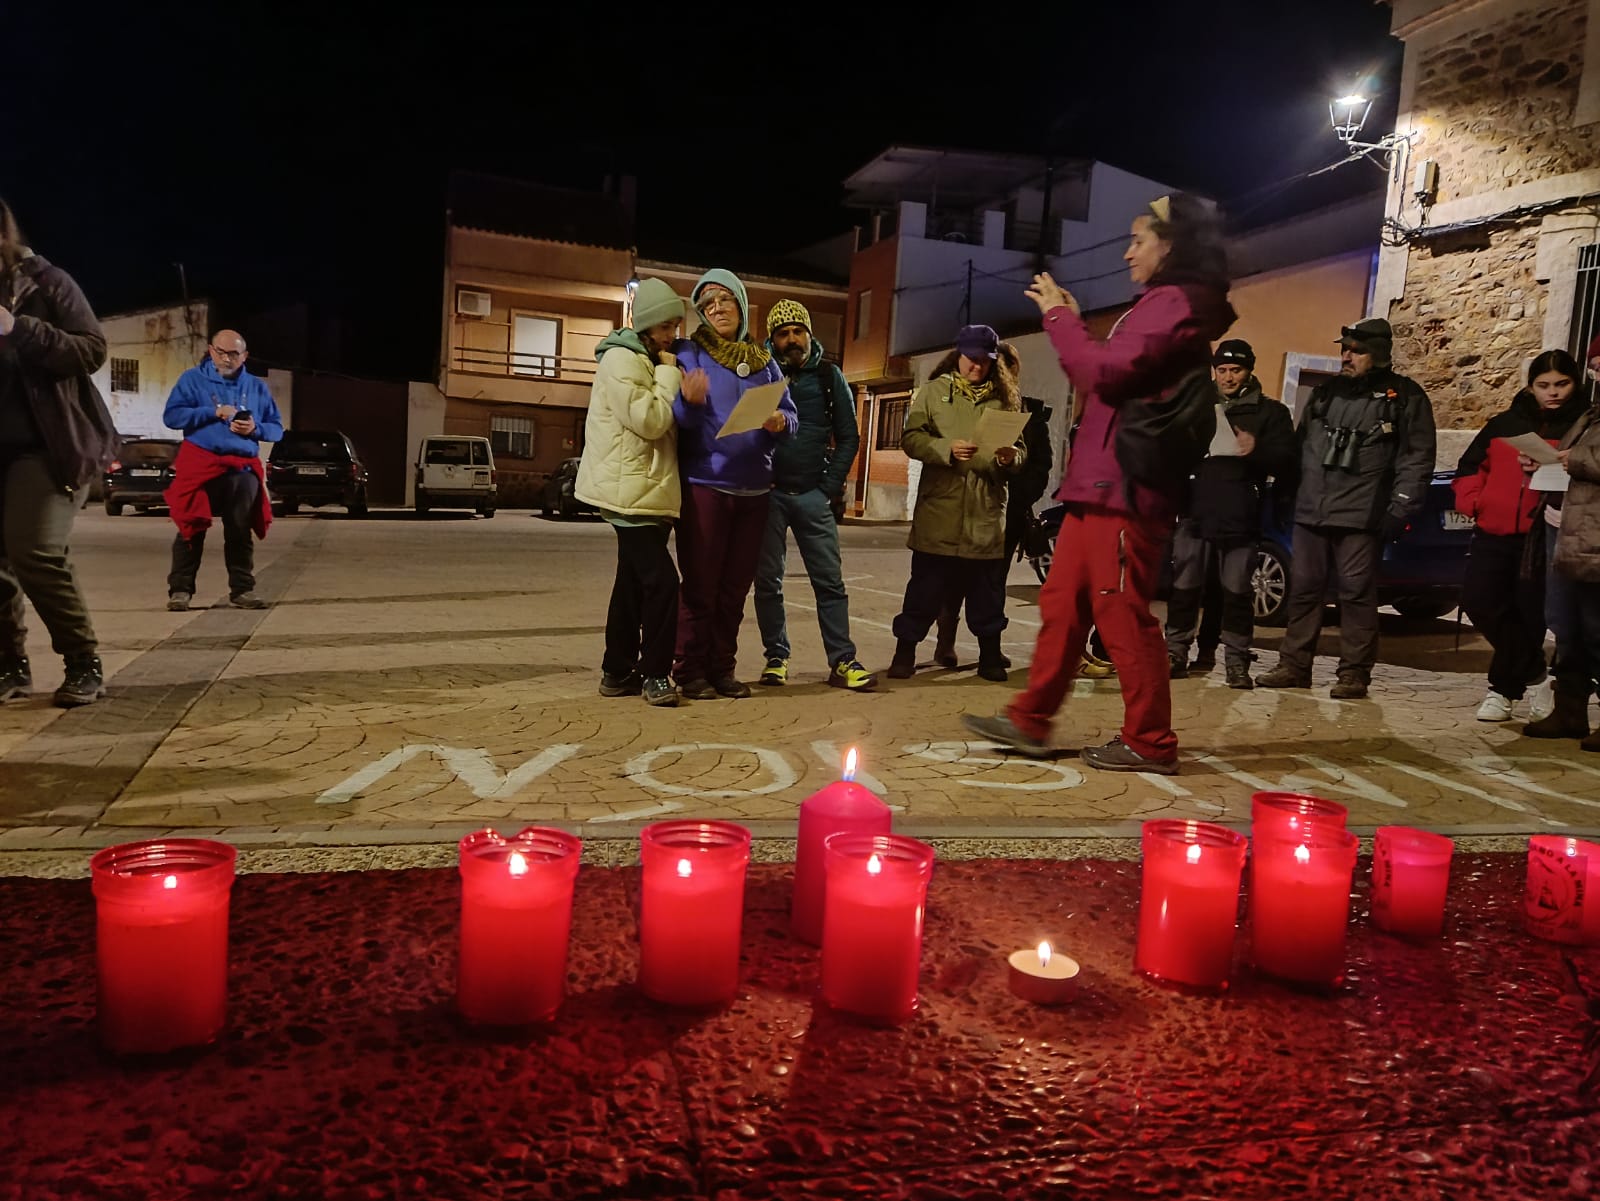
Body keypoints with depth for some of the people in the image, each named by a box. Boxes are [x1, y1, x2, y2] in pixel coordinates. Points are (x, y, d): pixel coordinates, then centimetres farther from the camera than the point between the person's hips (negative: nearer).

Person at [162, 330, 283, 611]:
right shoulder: (192, 379, 6)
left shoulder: (256, 387, 14)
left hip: (243, 470, 2)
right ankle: (180, 589, 3)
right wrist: (214, 413, -13)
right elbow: (171, 416, -4)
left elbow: (276, 428, 14)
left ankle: (243, 589, 9)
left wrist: (255, 428, -8)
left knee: (240, 532, 3)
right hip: (200, 465, -2)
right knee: (191, 529, -3)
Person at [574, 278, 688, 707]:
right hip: (631, 490, -10)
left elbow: (664, 423, 23)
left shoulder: (648, 362, 19)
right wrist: (669, 374, -9)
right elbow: (650, 421, -19)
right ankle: (655, 674, -5)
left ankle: (618, 672, 19)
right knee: (661, 581, -14)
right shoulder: (621, 360, -11)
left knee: (634, 583, 12)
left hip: (648, 490, 10)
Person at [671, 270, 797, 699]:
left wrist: (780, 421, -14)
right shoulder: (689, 353, -1)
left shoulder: (765, 361, 13)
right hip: (704, 484, -4)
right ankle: (689, 669, 7)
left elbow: (790, 414, 9)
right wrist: (688, 401, -31)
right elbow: (677, 419, -9)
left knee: (736, 586, 9)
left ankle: (722, 667, 18)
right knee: (699, 584, -1)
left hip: (754, 489, 5)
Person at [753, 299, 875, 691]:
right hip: (768, 493, 0)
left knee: (830, 581, -1)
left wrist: (831, 487, -1)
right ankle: (776, 659, 13)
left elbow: (848, 436, 8)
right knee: (767, 581, 3)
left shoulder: (829, 377, 8)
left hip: (813, 495, 0)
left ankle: (842, 662, 2)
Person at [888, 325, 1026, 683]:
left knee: (986, 587, 8)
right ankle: (905, 652, 13)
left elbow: (1021, 450, 9)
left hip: (986, 510, 2)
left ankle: (990, 655, 19)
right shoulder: (934, 390, 6)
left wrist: (1010, 457, -15)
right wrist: (947, 449, -18)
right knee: (927, 584, 3)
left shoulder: (1005, 398, 10)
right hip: (939, 506, -1)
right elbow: (911, 438, -2)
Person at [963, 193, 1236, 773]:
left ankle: (1149, 743, 6)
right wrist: (1071, 322, 14)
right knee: (1062, 604, 11)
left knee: (1123, 617, -5)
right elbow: (1109, 377, 21)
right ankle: (1029, 720, 18)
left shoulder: (1173, 303, -9)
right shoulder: (1163, 304, 24)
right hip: (1101, 486, 11)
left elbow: (1105, 374, -20)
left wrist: (1060, 317, -7)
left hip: (1122, 491, -11)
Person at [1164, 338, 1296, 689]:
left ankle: (1236, 662, 7)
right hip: (1196, 512, 2)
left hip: (1240, 518, -2)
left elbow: (1287, 460, 1)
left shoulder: (1270, 412, 10)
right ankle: (1175, 653, 10)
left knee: (1237, 591, -1)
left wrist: (1257, 449, -19)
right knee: (1184, 587, 2)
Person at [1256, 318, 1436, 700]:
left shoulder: (1405, 397, 1)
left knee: (1357, 594, -3)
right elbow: (1301, 446, 21)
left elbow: (1417, 458, -3)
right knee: (1303, 589, 7)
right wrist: (1286, 496, 15)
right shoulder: (1325, 391, 16)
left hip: (1361, 516, -5)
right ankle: (1293, 665, 14)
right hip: (1310, 511, 5)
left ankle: (1354, 673, 4)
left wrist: (1400, 509, -11)